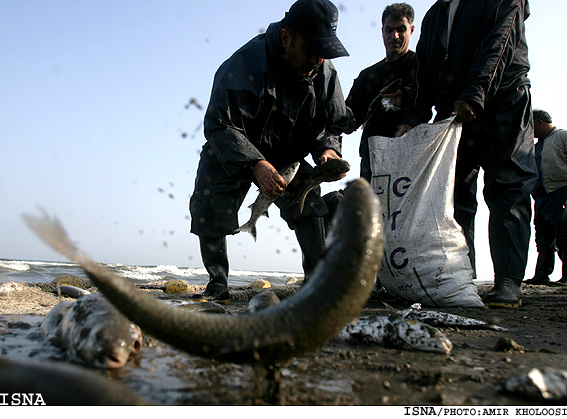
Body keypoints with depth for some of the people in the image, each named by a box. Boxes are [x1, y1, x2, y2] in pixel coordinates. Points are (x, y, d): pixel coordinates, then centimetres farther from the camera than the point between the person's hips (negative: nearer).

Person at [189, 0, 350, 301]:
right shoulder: (245, 64, -29)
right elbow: (220, 125, -31)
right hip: (231, 153, -3)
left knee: (308, 202, -16)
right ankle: (217, 285, 2)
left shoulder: (324, 72, -12)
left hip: (286, 155, 3)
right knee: (208, 207, -15)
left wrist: (327, 149, -25)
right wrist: (255, 165, -44)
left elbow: (332, 123, -1)